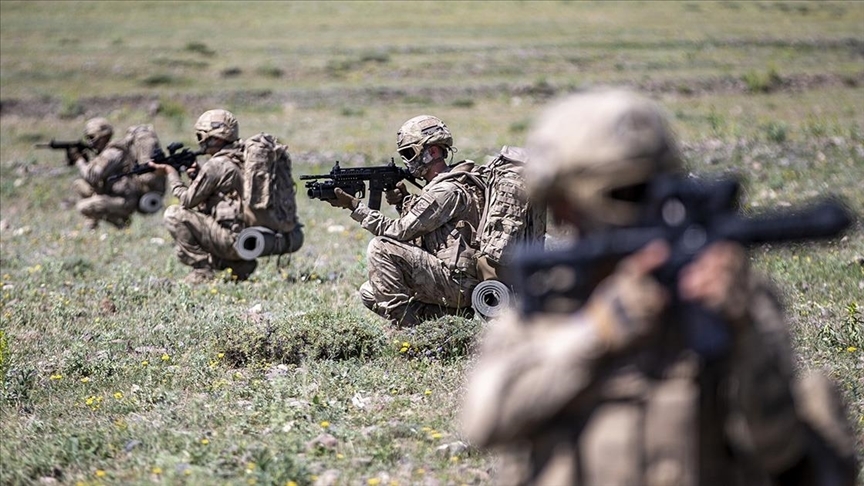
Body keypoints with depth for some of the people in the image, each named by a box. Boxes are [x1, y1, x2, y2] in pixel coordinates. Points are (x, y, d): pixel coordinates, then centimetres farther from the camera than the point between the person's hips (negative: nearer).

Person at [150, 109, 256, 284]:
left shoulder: (217, 165, -12)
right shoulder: (243, 160, 15)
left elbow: (188, 200, -5)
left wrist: (171, 173, 6)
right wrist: (198, 176, 11)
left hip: (234, 240, -9)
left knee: (174, 214, -8)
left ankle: (202, 269, -6)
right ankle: (239, 266, 15)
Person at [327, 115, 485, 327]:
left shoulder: (447, 190, -16)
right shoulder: (440, 185, 16)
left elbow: (400, 232, -16)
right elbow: (416, 230, 21)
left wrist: (355, 206, -12)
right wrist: (403, 202, 3)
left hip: (456, 283, -10)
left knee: (380, 248, -20)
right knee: (369, 293, 10)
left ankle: (405, 324, -16)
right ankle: (442, 316, 4)